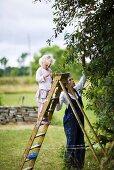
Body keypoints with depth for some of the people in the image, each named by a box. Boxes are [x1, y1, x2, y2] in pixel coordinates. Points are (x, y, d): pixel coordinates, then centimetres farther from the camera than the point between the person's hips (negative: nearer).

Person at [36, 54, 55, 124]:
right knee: (42, 105, -9)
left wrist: (52, 77, 3)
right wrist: (44, 76, -23)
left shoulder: (49, 70, 17)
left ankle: (46, 119, 15)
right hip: (43, 91, -7)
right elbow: (37, 79, -12)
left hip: (49, 90, 7)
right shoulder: (40, 70, -2)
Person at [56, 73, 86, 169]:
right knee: (71, 142, -6)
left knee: (80, 142, 9)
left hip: (80, 119, 6)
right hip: (70, 119, -6)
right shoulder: (63, 94, -9)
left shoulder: (77, 89, 7)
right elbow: (58, 108, -14)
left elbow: (83, 79, 14)